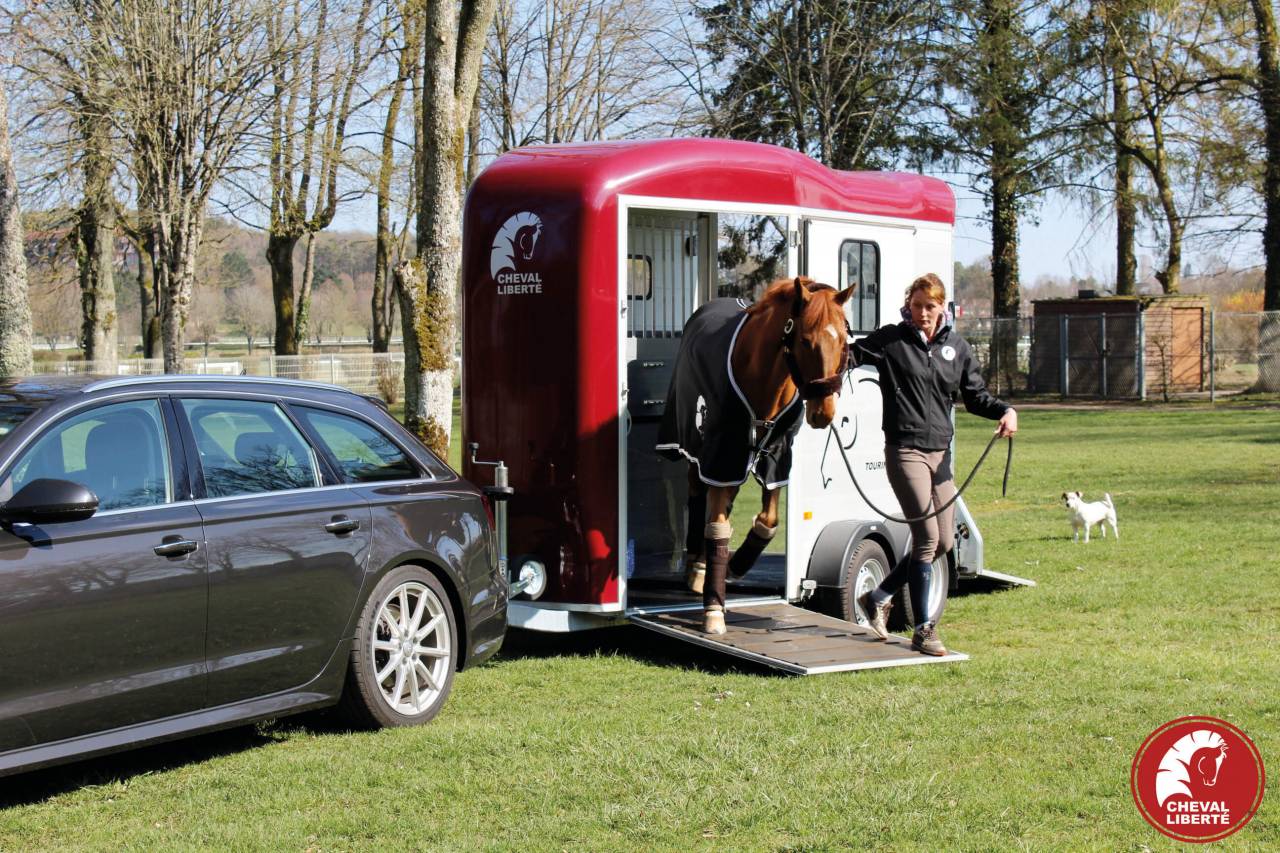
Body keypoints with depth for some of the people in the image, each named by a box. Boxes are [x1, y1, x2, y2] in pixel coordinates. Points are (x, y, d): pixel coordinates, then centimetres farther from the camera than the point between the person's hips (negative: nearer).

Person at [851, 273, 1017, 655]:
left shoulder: (957, 347, 10)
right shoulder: (890, 340, -2)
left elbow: (975, 395, 16)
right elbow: (851, 355, -2)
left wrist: (1004, 410, -1)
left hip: (940, 452, 6)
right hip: (905, 450, -6)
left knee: (944, 541, 9)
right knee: (927, 537, -10)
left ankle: (879, 597, 27)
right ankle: (924, 630, 0)